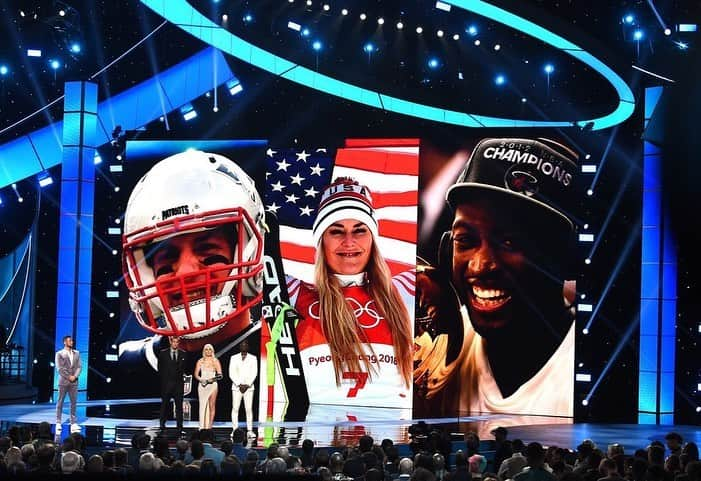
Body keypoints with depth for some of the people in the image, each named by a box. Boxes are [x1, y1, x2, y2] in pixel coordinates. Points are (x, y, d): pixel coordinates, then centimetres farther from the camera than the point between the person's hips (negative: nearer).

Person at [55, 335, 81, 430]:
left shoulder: (76, 353, 12)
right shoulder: (59, 354, -1)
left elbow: (79, 366, 8)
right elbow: (60, 368, -7)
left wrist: (75, 376, -8)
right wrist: (68, 377, -12)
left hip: (74, 381, 4)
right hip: (63, 381, -3)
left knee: (74, 402, 2)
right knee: (60, 402, 2)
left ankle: (74, 422, 6)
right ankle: (58, 422, 5)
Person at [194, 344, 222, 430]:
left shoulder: (216, 361, 6)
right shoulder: (200, 361, 10)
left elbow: (220, 375, 3)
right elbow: (196, 374, 8)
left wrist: (213, 379, -14)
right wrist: (201, 380, -10)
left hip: (212, 385, -1)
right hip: (202, 385, 1)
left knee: (211, 406, -5)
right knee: (203, 405, -3)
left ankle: (210, 426, -3)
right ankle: (202, 427, -2)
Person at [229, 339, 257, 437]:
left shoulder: (253, 358, 7)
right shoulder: (234, 358, 7)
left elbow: (254, 373, 1)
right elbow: (231, 373, 1)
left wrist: (247, 385, -10)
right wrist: (239, 384, -9)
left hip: (249, 387, 0)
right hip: (236, 387, 0)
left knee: (249, 409, -4)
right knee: (235, 409, -3)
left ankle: (250, 431, -4)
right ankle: (235, 430, -1)